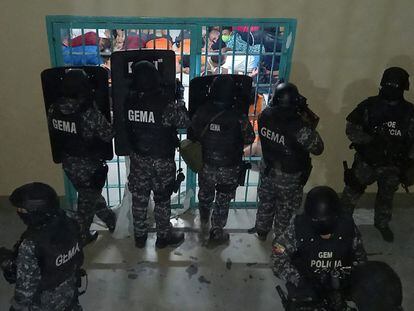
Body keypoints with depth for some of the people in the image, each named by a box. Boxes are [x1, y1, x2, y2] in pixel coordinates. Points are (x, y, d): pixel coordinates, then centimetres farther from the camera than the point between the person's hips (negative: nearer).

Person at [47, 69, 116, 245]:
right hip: (89, 164, -6)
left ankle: (112, 222, 43)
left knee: (90, 194, 24)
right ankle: (81, 237, 30)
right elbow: (108, 135, -18)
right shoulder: (90, 113, -28)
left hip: (68, 162, 6)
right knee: (88, 199, 15)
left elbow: (53, 132, 4)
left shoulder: (53, 109, -9)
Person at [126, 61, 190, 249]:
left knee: (139, 198, 17)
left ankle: (140, 236, 32)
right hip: (162, 161, -4)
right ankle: (164, 237, 28)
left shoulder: (129, 101, -9)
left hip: (138, 158, 4)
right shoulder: (166, 103, -23)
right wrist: (180, 100, 1)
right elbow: (184, 122, -12)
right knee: (162, 199, 13)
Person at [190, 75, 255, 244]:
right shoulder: (239, 118, -25)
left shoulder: (201, 112, -17)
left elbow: (193, 133, -3)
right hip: (229, 169, -3)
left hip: (206, 165, 3)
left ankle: (204, 218, 55)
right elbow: (249, 139, -10)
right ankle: (217, 233, 29)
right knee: (223, 201, 16)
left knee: (205, 193, 29)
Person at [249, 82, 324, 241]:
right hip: (289, 177, -4)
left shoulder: (265, 115, -19)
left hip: (267, 170, 5)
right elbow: (318, 148, -19)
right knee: (286, 209, 19)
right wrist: (310, 125, -10)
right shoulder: (299, 127, -33)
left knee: (266, 202, 27)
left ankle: (261, 231, 47)